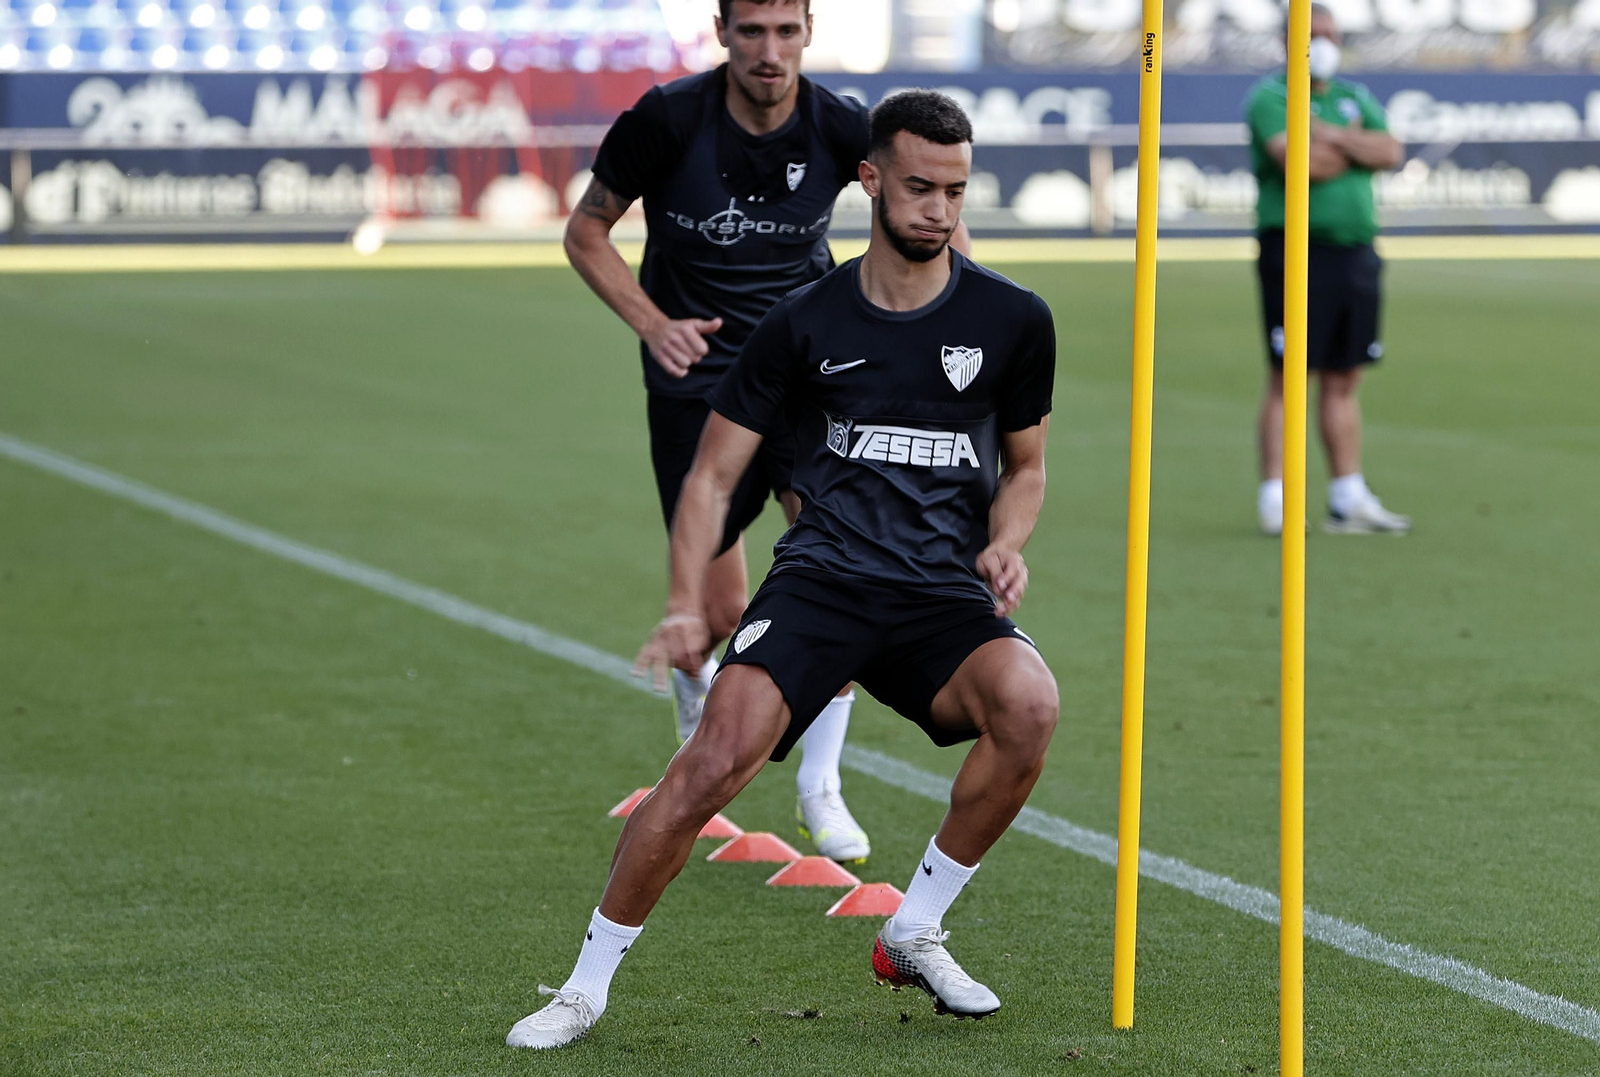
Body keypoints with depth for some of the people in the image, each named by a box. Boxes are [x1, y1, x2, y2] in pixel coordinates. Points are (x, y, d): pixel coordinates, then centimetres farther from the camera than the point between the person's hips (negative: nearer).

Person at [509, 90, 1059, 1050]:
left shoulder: (1013, 321, 6)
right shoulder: (806, 323, 3)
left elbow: (1025, 468, 20)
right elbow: (714, 473, 7)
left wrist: (1005, 545, -2)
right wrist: (687, 605, -7)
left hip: (945, 592, 1)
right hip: (821, 575, -1)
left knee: (1029, 707, -31)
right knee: (715, 759, -25)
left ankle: (915, 932, -8)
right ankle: (588, 987, -8)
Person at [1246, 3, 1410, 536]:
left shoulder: (1356, 99, 18)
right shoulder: (1269, 97, 0)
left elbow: (1391, 151, 2)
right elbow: (1294, 158, -18)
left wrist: (1333, 136, -10)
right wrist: (1358, 148, -3)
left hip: (1355, 252, 6)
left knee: (1344, 379, 9)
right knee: (1287, 377, -7)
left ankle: (1348, 498, 12)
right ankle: (1274, 501, -6)